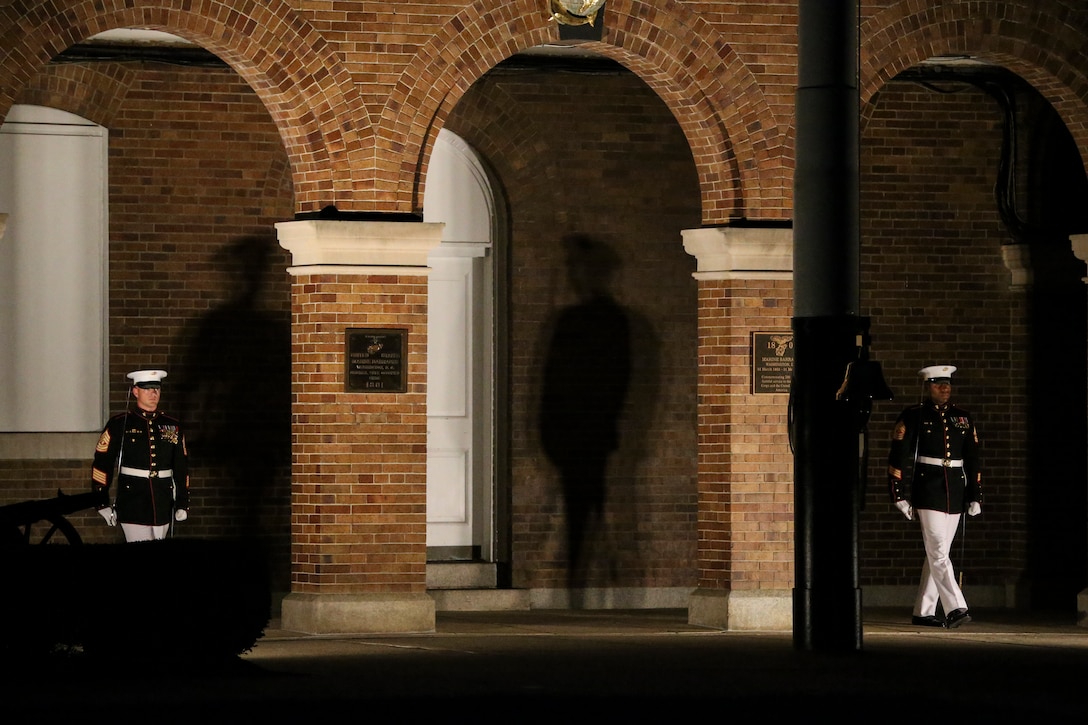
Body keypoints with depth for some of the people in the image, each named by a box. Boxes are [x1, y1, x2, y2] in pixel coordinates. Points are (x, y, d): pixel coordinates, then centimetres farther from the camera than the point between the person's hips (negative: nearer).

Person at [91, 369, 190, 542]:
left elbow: (181, 468, 14)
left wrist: (182, 504, 10)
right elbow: (102, 464, -1)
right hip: (133, 506, -4)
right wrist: (102, 503, -5)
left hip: (162, 506, 4)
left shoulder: (172, 426, 10)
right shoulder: (119, 424, -1)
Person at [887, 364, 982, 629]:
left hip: (955, 493, 5)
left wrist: (975, 497, 10)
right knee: (938, 552, -12)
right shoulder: (913, 417, -2)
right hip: (928, 492, -5)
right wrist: (900, 495, -11)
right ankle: (955, 609, -18)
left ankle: (923, 612, 13)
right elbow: (898, 458, -5)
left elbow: (972, 459, 15)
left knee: (937, 553, 8)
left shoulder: (963, 418, 13)